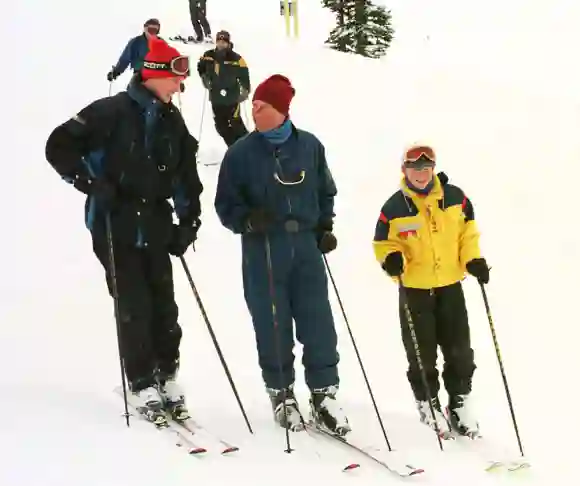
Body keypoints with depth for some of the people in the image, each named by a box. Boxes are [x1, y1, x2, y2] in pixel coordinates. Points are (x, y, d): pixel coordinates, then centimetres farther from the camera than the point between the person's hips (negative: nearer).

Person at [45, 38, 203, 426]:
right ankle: (143, 386, 8)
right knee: (134, 307, -4)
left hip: (156, 230, 5)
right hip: (114, 228, -5)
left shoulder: (172, 122, 9)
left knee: (164, 305, 6)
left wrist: (188, 221, 9)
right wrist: (92, 183, -16)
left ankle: (167, 377, 20)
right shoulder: (111, 112, -9)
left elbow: (186, 176, 16)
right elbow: (60, 147, -8)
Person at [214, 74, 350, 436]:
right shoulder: (241, 153, -2)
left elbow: (326, 191, 17)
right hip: (262, 250, -1)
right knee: (273, 326, 4)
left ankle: (324, 394, 14)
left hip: (306, 246, 1)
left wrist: (325, 227, 7)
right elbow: (226, 204, 3)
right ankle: (281, 393, 22)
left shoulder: (310, 146, 3)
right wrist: (247, 220, -16)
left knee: (318, 323, 0)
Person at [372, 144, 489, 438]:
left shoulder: (454, 197, -3)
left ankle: (460, 403, 26)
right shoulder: (394, 207, -9)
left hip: (451, 286, 2)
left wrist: (474, 260, -4)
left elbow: (468, 231, 8)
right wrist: (391, 259, -20)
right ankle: (429, 405, 26)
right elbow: (384, 243, 0)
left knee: (460, 352, 9)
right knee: (422, 356, 7)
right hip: (414, 290, -2)